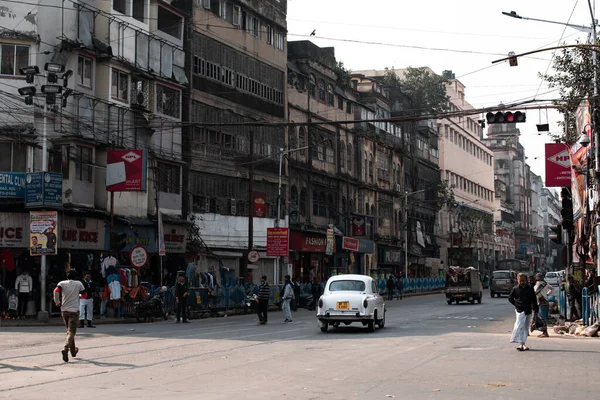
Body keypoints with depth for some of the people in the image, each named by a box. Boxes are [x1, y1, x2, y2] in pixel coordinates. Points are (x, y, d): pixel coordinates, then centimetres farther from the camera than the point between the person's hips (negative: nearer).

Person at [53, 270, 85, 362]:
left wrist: (57, 302, -4)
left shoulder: (62, 283, 2)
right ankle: (66, 349, -31)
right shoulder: (79, 283, 2)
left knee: (69, 331, 19)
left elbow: (56, 291, -17)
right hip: (74, 310, -3)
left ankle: (73, 351, 30)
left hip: (64, 310, 3)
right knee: (71, 332, -6)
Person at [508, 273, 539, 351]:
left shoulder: (530, 289, 6)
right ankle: (521, 344, -18)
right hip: (520, 310, -3)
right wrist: (516, 304, 3)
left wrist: (535, 310, 3)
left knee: (526, 328, 7)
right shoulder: (515, 289, 2)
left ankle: (522, 344, 15)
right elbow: (510, 298, 12)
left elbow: (534, 300, 8)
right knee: (520, 326, -14)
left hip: (528, 310, 3)